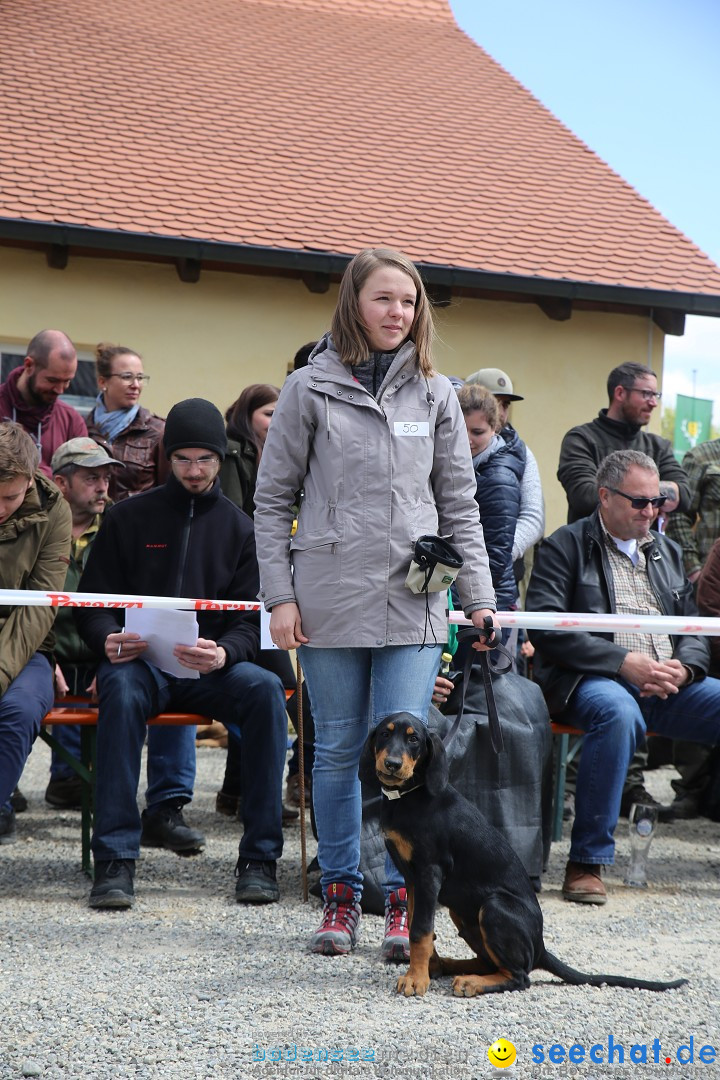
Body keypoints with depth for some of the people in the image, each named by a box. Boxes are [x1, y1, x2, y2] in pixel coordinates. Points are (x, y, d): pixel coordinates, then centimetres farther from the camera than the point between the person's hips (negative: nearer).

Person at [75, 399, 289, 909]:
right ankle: (115, 860, -37)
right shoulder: (129, 517, 8)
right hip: (140, 660, -1)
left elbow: (253, 619, 4)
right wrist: (108, 639, -17)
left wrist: (223, 653, -20)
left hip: (211, 666, 1)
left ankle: (260, 857, -27)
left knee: (266, 689, -31)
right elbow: (92, 602, 8)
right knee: (122, 689, -37)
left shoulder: (240, 527, 11)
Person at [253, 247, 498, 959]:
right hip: (332, 600, -1)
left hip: (414, 602, 1)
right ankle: (340, 895, 17)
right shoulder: (310, 389, 2)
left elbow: (459, 503, 11)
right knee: (337, 752, 6)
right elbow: (272, 499, 4)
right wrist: (279, 596, -3)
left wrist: (479, 597, 4)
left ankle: (402, 901, 3)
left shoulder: (434, 394, 9)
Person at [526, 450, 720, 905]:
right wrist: (625, 661, -16)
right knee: (619, 713, -39)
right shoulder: (565, 547, 5)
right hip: (591, 681, -5)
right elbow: (547, 629, -8)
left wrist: (682, 668, -5)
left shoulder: (668, 552, 24)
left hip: (669, 683, 6)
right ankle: (587, 862, -31)